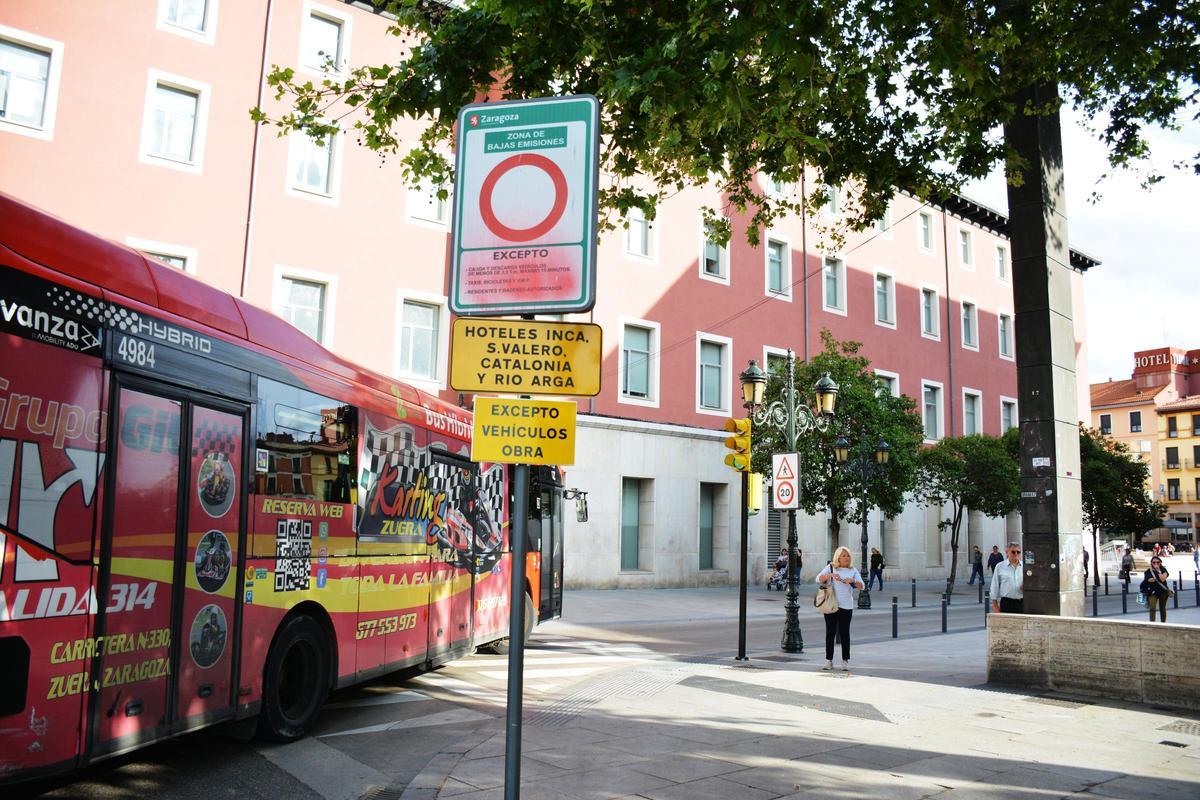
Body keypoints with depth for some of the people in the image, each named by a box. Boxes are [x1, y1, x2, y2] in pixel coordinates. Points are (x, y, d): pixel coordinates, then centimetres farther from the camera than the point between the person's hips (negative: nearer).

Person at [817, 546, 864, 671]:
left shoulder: (853, 570, 9)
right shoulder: (830, 567, 6)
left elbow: (861, 586, 0)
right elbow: (818, 579, -6)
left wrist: (853, 581, -19)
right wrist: (830, 575, -22)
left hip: (846, 606, 0)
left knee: (844, 633, 1)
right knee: (830, 632, 3)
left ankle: (845, 661, 9)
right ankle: (829, 661, 9)